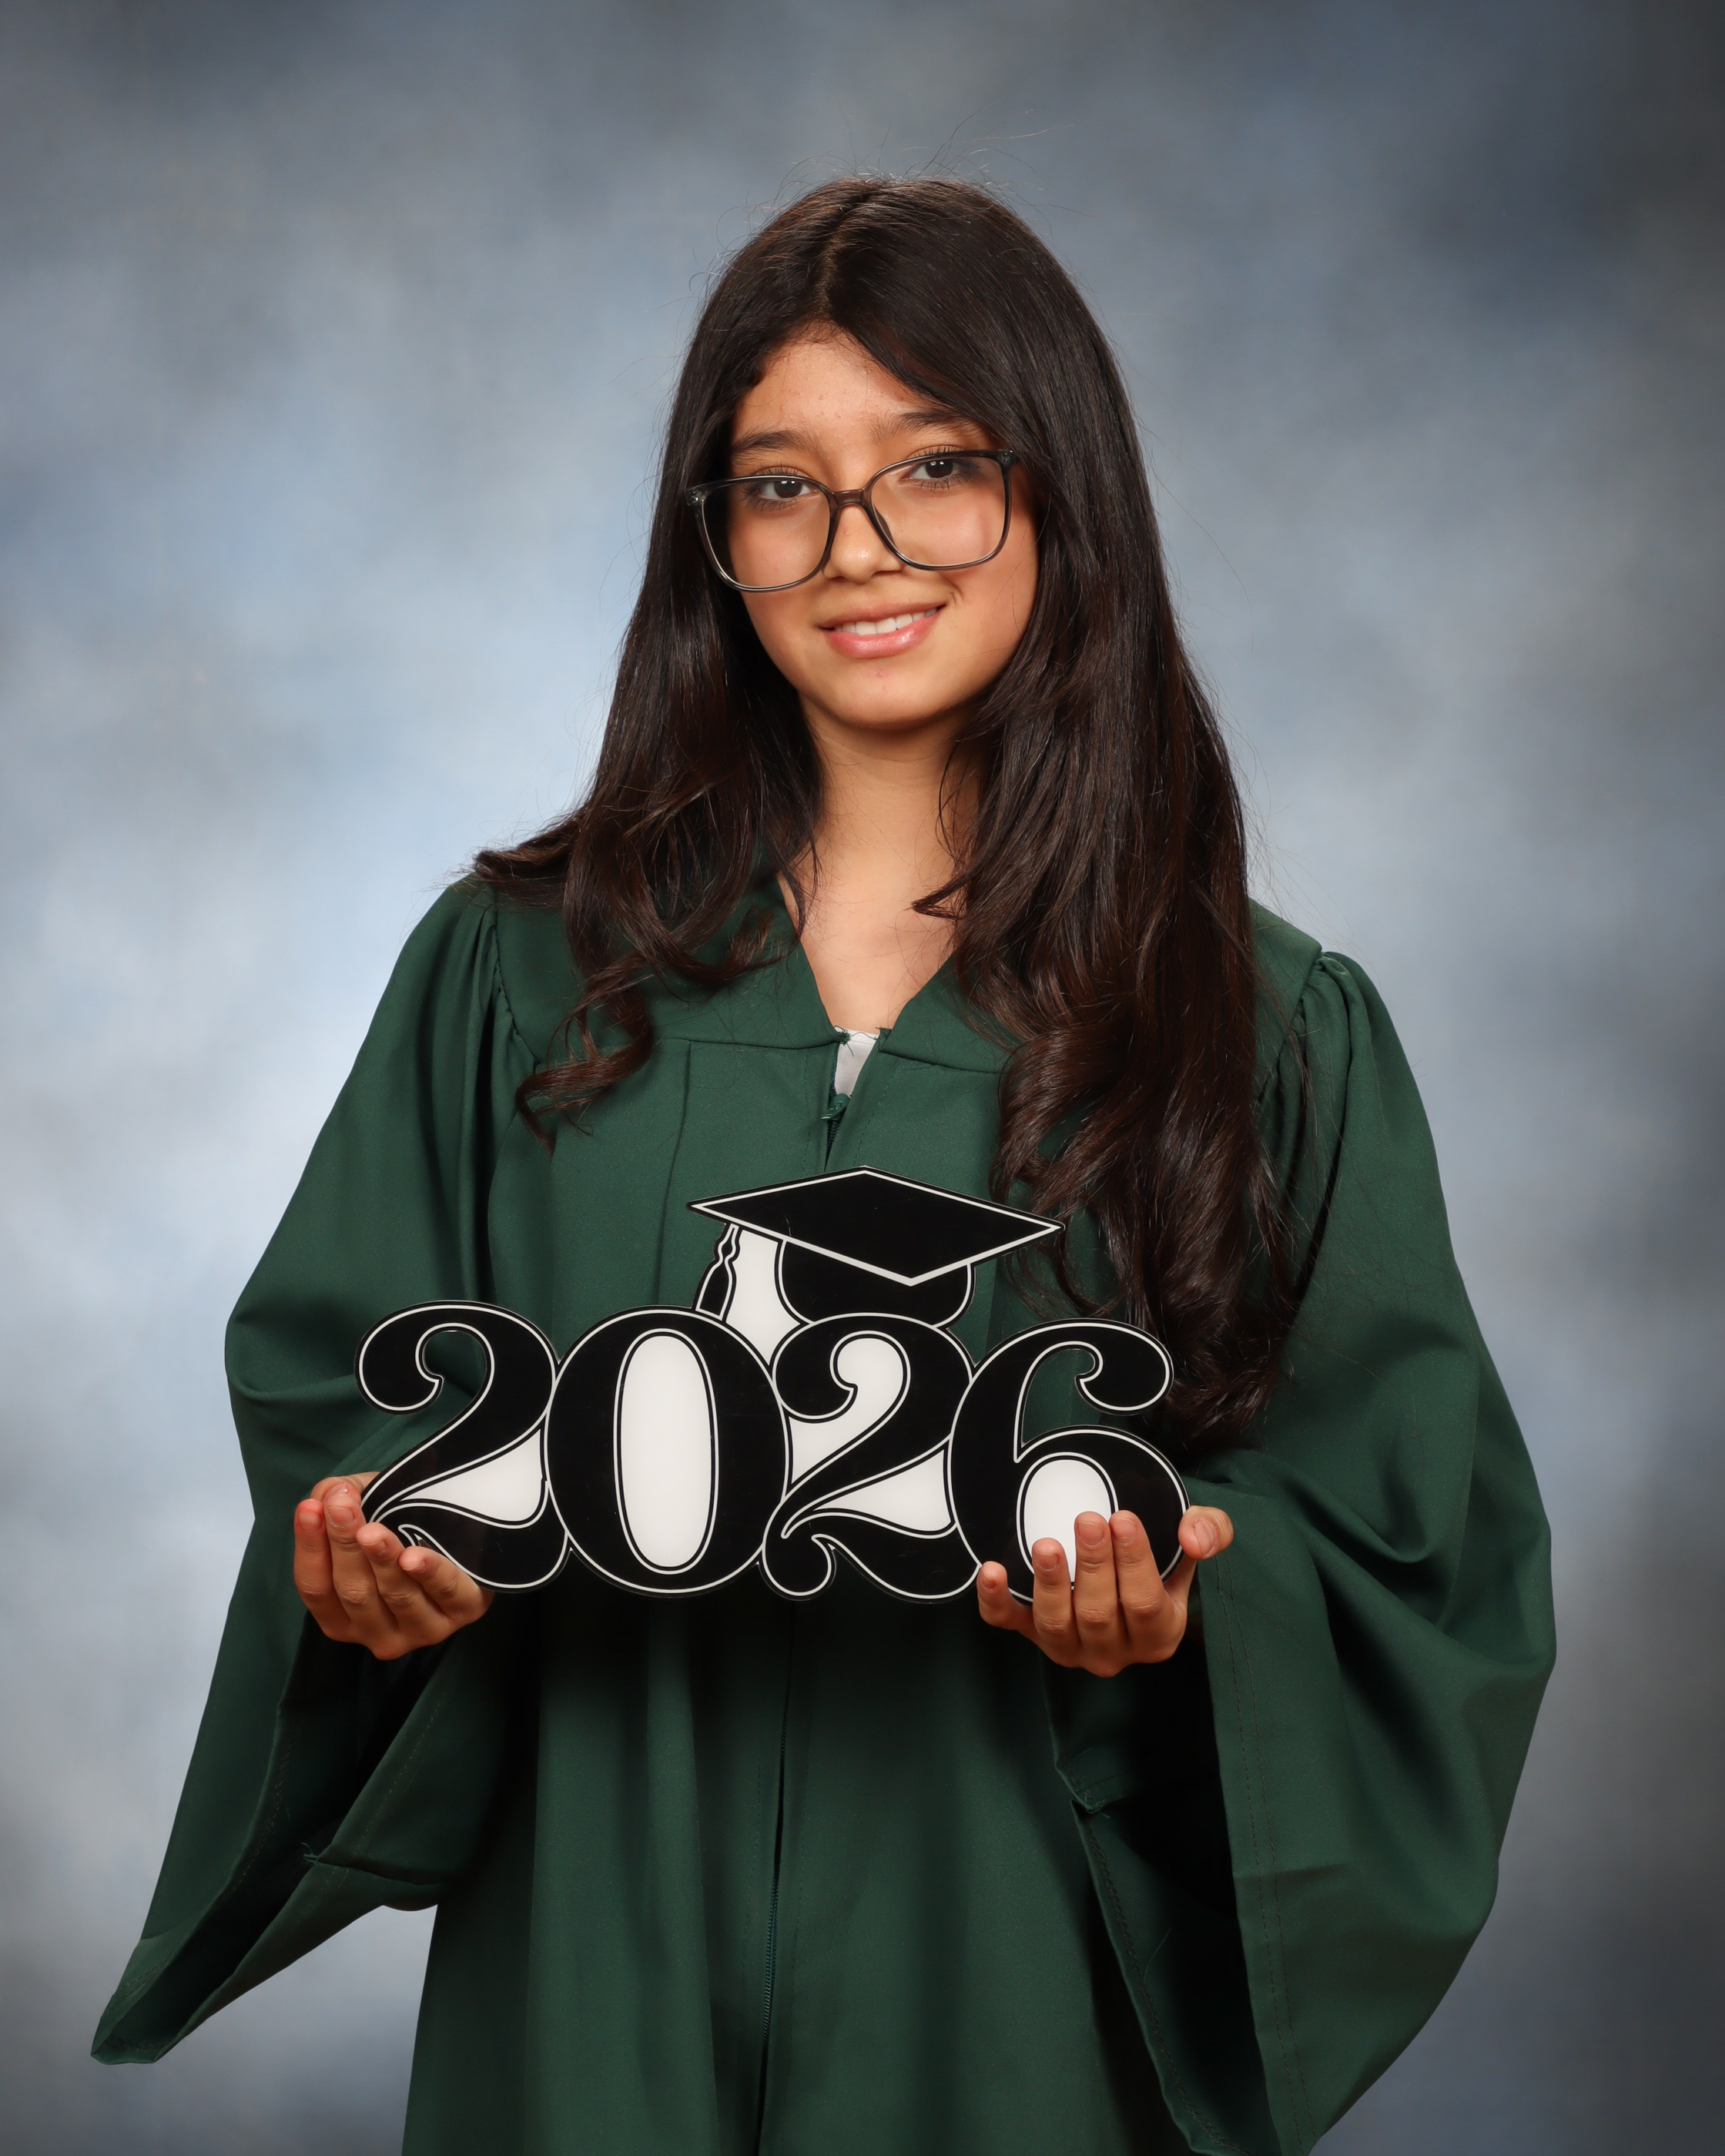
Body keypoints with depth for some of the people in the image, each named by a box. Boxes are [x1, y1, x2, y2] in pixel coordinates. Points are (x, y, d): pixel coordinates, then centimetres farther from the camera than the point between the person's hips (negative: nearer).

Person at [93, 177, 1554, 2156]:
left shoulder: (1269, 1035, -3)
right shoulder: (518, 973, 2)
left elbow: (1414, 1538, -2)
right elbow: (335, 1398, 5)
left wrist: (1180, 1609, -21)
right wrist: (375, 1557, -15)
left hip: (1017, 1993, -1)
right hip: (594, 1985, 1)